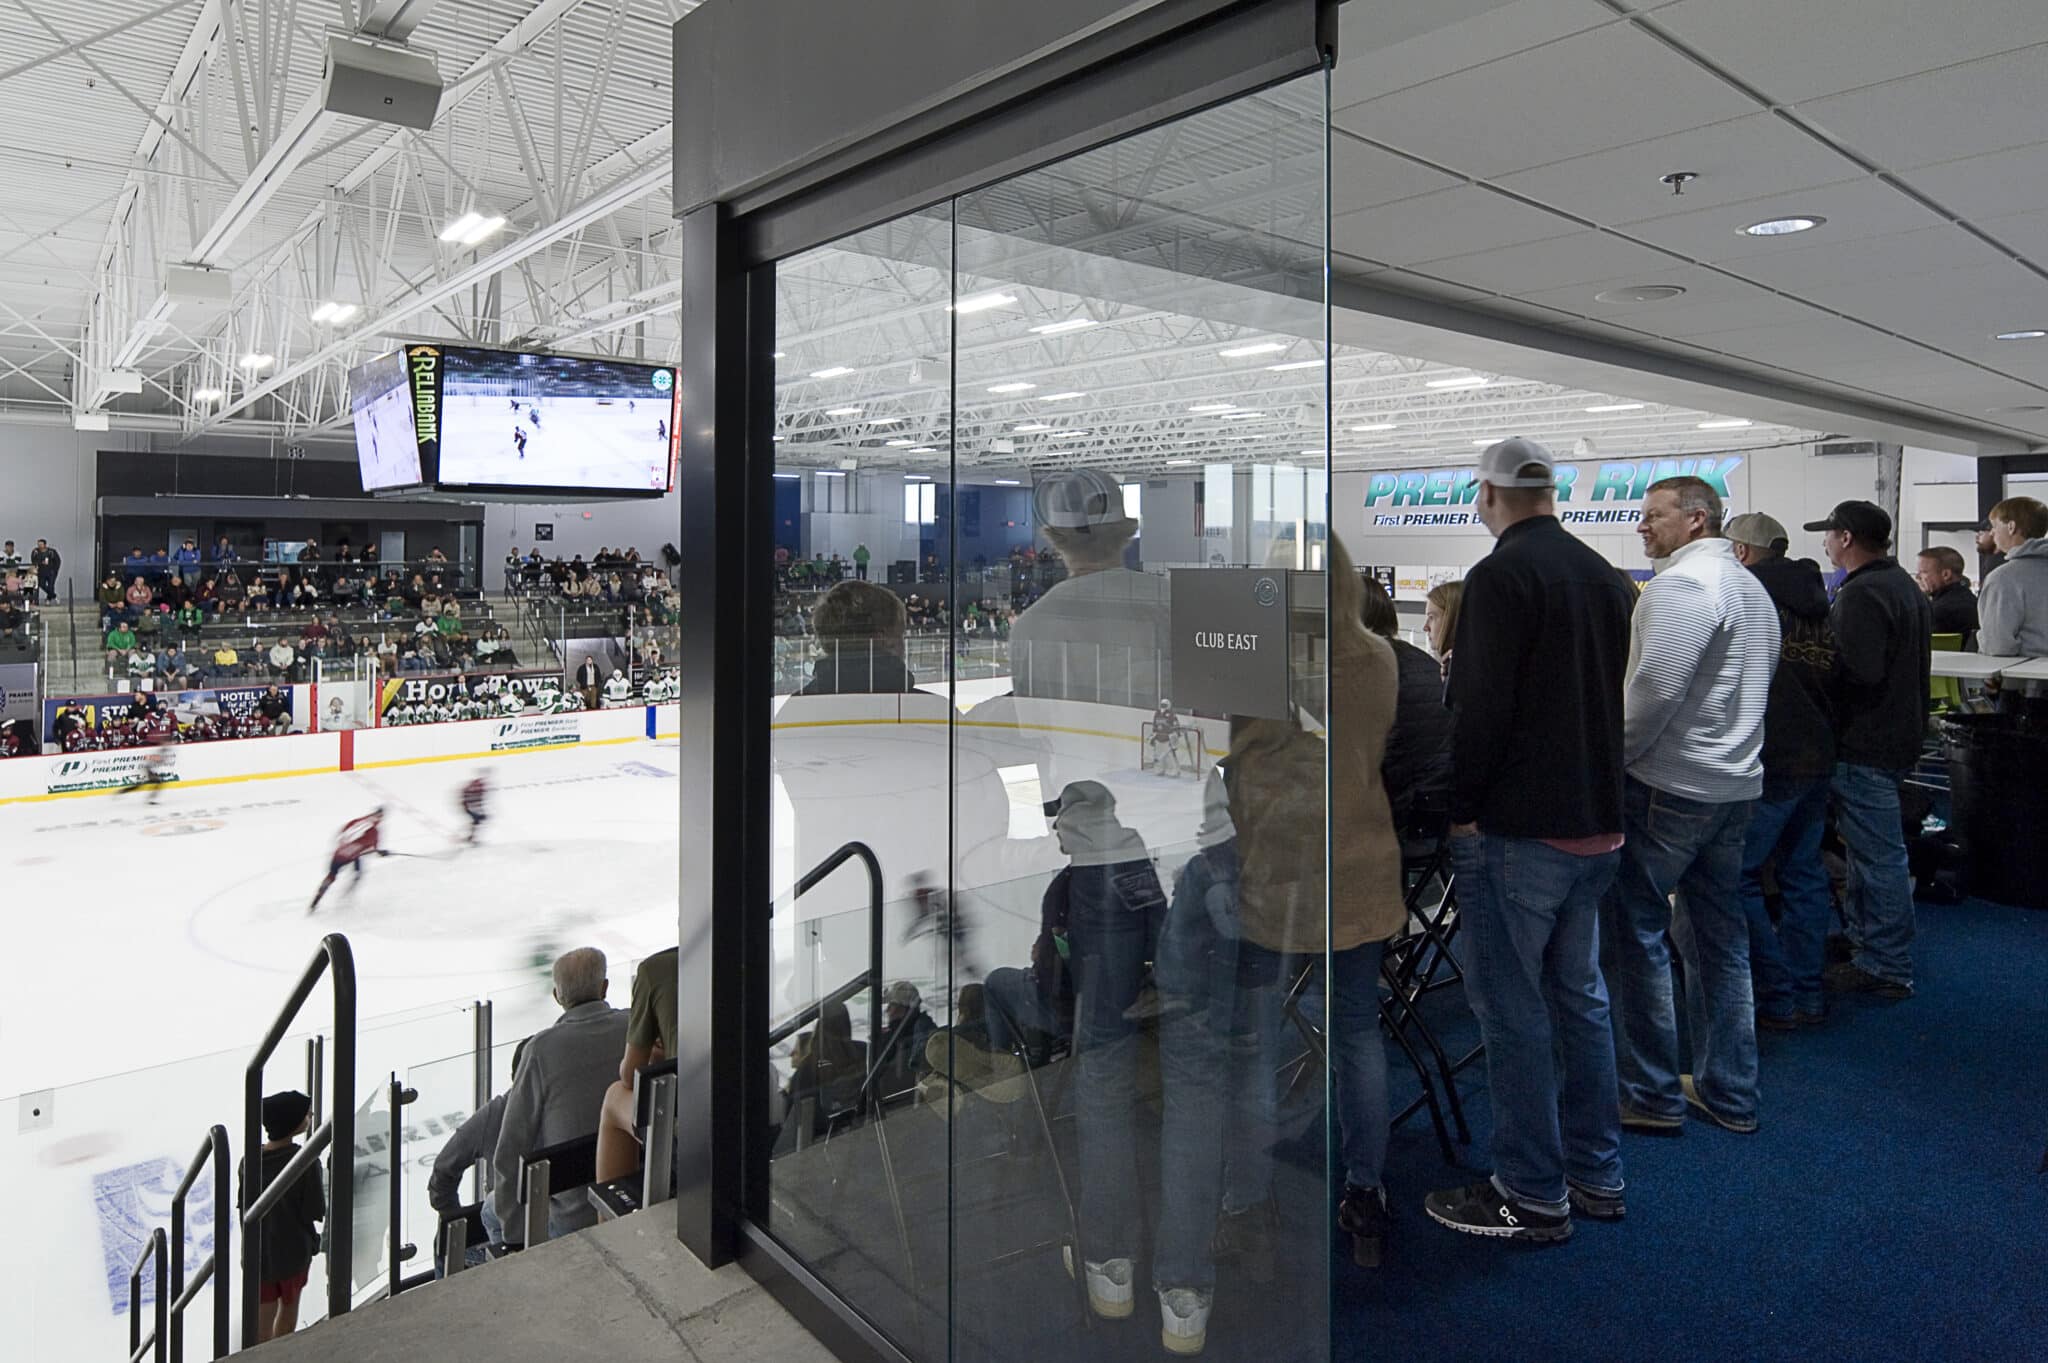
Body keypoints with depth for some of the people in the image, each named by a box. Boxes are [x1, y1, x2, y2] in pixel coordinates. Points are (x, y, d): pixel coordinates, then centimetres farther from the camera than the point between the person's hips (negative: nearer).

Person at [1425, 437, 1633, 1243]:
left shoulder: (1500, 576, -15)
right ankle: (1596, 1176, 29)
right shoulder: (1607, 577, 11)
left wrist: (1463, 808, -11)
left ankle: (1533, 1197, 10)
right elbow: (1625, 698, 17)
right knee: (1578, 994, 18)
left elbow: (1481, 707, -21)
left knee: (1511, 1007, 1)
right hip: (1599, 824, 9)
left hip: (1518, 829, -9)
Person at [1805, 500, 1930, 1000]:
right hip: (1898, 731, 11)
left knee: (1878, 856, -3)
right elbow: (1911, 665, 20)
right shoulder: (1906, 586, 15)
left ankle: (1887, 969, 5)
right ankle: (1862, 937, 33)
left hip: (1865, 744, -11)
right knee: (1867, 847, 21)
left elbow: (1861, 672, -28)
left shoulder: (1862, 593, -19)